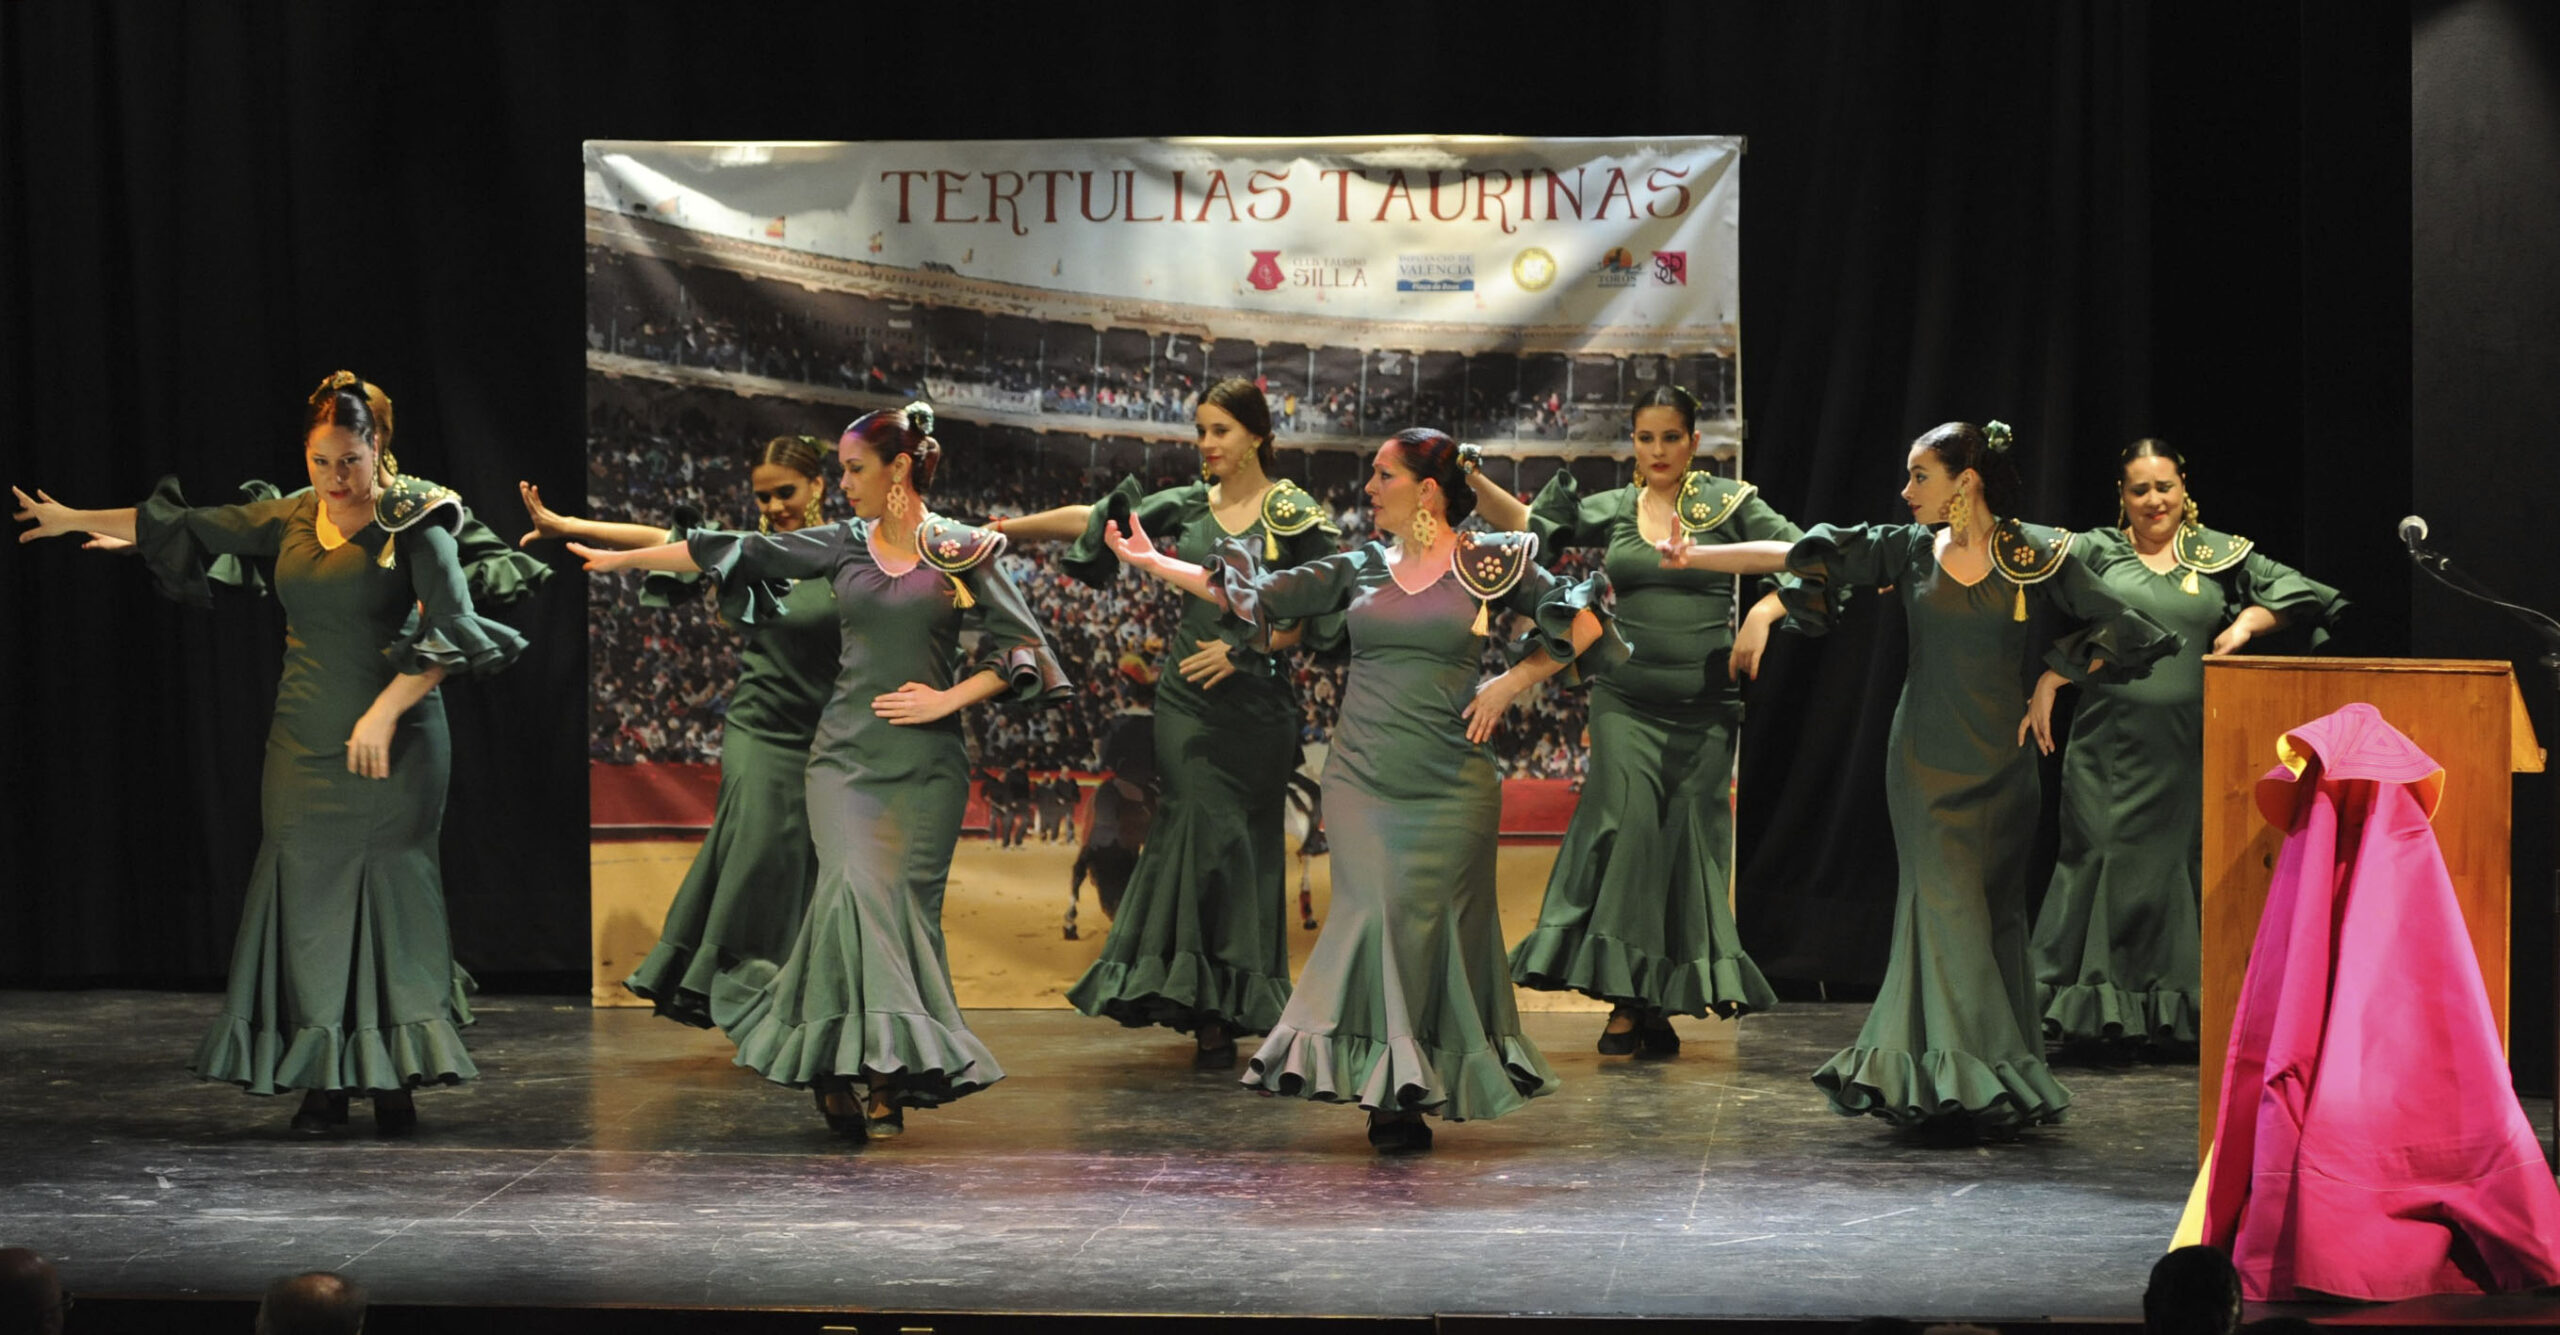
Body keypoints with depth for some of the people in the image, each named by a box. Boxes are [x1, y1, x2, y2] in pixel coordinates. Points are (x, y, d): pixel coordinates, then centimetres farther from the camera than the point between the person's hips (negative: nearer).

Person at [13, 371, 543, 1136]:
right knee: (308, 894, 1)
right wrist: (74, 519, 24)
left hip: (394, 740, -5)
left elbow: (450, 628, -15)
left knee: (389, 892, -5)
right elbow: (187, 525, 18)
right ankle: (323, 1081, 5)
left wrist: (386, 710, -22)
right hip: (305, 742, 5)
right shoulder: (291, 520, 9)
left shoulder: (416, 523, -6)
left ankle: (394, 1080, 0)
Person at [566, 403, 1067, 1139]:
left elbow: (1020, 647, 1)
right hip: (846, 753, 2)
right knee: (854, 890, -17)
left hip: (925, 762, -2)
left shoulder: (964, 551, 1)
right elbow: (729, 551, 13)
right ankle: (858, 1065, -19)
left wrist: (949, 698, -9)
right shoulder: (841, 545, 9)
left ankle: (894, 1078, 5)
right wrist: (620, 558, 16)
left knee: (907, 903, -3)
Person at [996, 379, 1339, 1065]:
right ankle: (1208, 1012, -4)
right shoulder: (1187, 506, 9)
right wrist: (990, 529, 4)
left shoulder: (1296, 515, -2)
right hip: (1188, 698, 2)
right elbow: (1089, 520, 7)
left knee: (1247, 843, 1)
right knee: (1201, 834, -6)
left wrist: (1244, 649, -14)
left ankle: (1237, 1001, 7)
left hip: (1257, 696, -2)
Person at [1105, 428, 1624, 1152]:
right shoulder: (1360, 569, 10)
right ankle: (1392, 1091, -1)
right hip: (1362, 777, 2)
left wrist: (1508, 686, -4)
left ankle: (1407, 1096, 7)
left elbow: (1581, 623, 3)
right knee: (1375, 916, -9)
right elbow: (1257, 596, 11)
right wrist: (1153, 563, 9)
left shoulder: (1492, 563, 2)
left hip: (1449, 784, -2)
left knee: (1430, 924, -3)